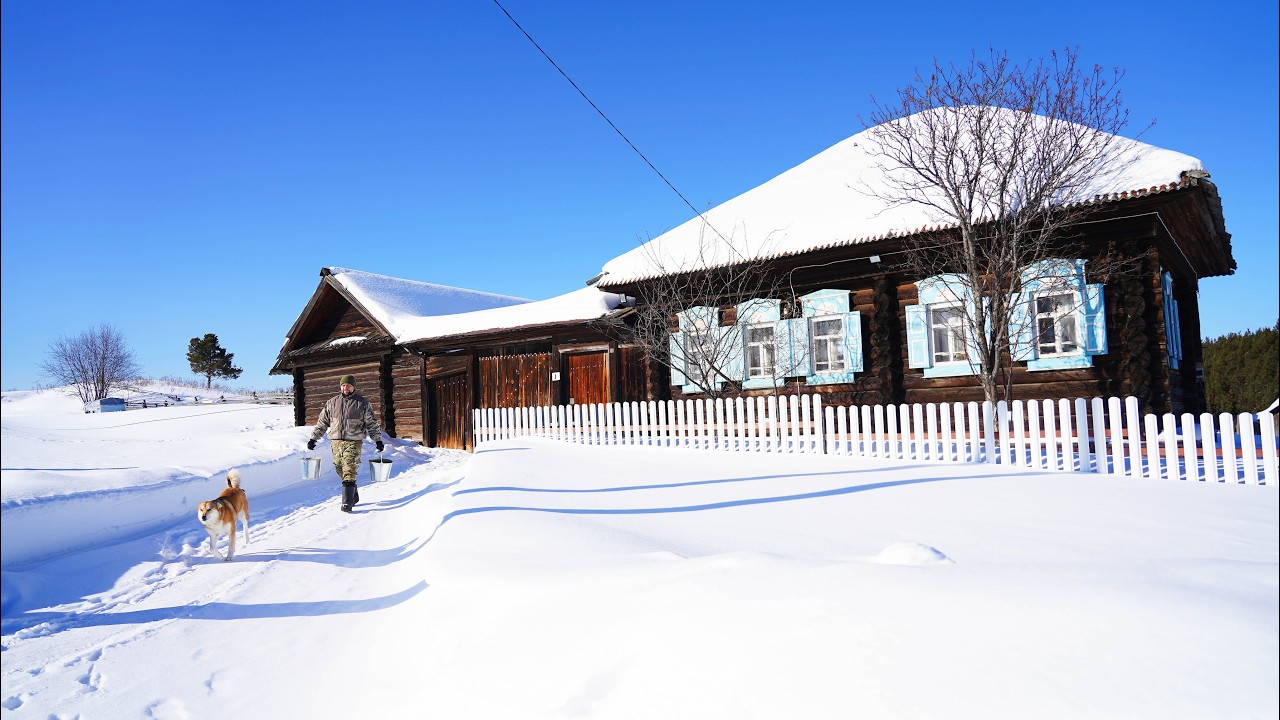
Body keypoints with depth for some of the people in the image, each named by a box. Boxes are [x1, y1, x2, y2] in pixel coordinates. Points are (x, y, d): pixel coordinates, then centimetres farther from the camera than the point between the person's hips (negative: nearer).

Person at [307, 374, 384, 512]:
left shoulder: (362, 403, 2)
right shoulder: (332, 403, 9)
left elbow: (372, 423, 6)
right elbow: (322, 422, 16)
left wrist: (378, 440, 3)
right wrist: (313, 438, 14)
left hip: (354, 442, -4)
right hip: (336, 442, 4)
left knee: (349, 472, -11)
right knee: (340, 470, 9)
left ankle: (347, 502, -11)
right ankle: (354, 496, 24)